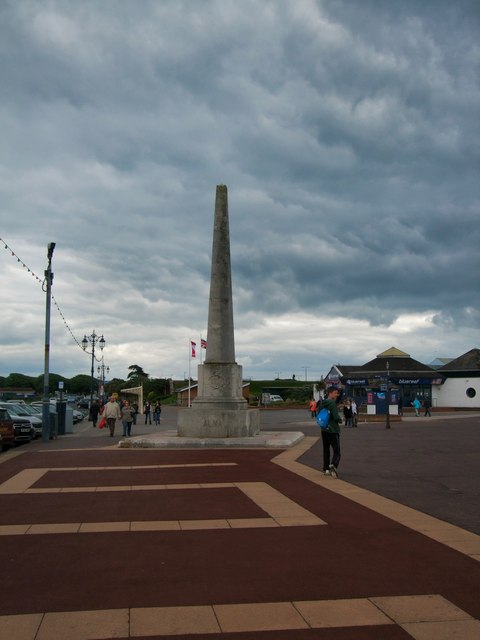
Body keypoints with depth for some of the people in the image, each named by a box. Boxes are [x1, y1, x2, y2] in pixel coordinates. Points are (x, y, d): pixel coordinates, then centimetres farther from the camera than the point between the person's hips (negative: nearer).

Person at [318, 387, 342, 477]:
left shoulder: (322, 403, 8)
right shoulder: (332, 403, -16)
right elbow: (336, 417, -20)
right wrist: (340, 420, -1)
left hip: (324, 430, 7)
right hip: (333, 430, -7)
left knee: (326, 450, 15)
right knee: (336, 451, -6)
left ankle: (326, 469, 16)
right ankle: (333, 465, -28)